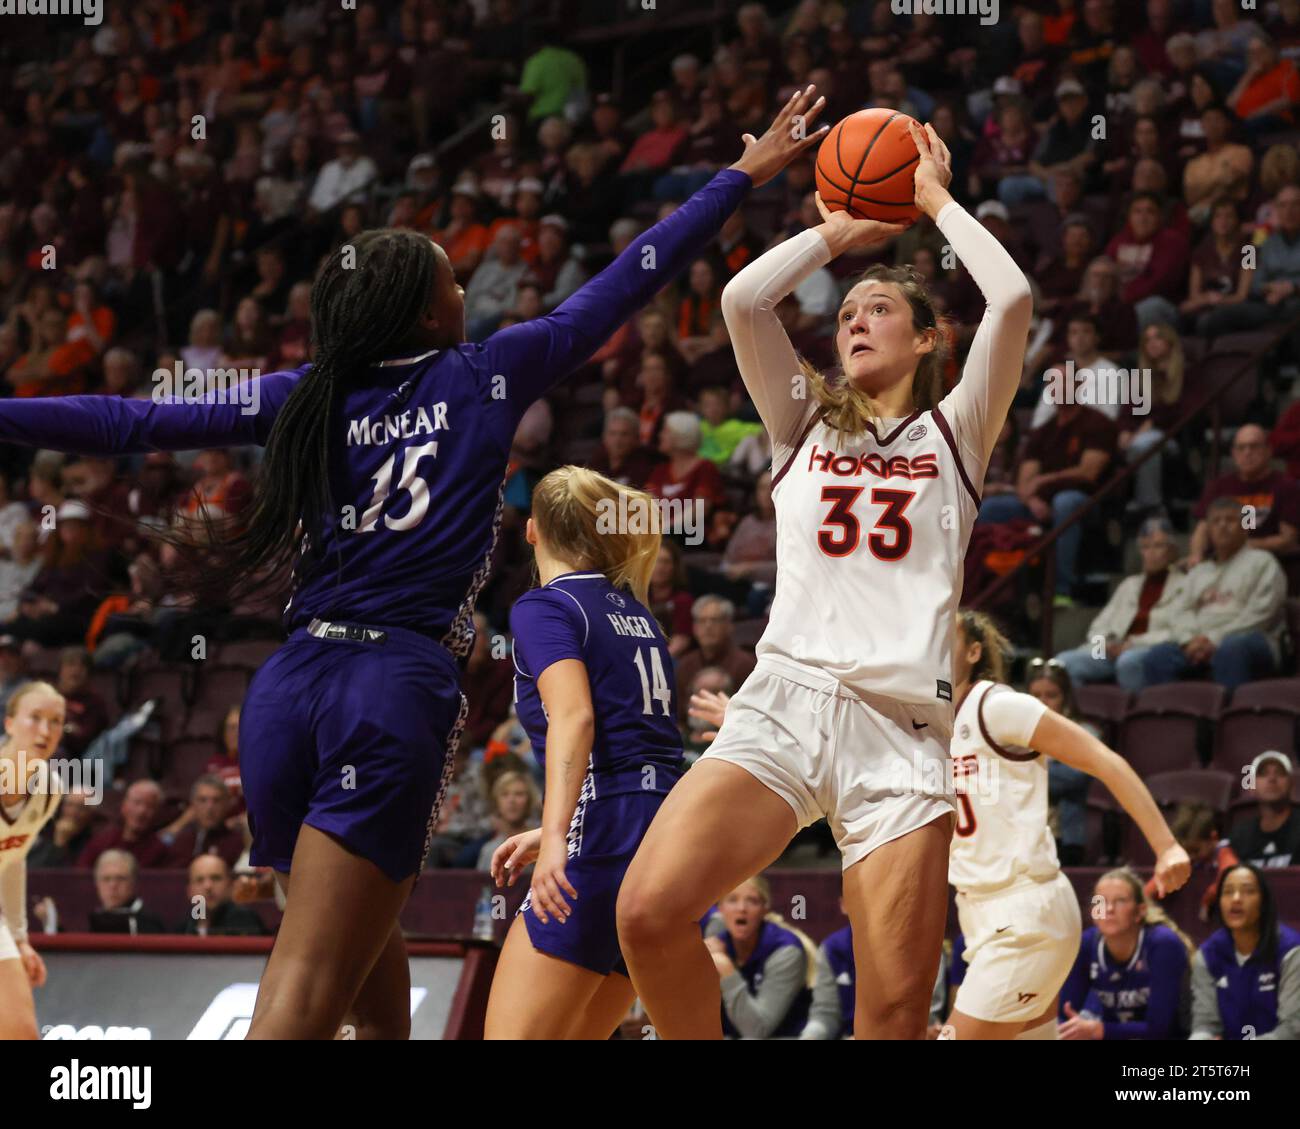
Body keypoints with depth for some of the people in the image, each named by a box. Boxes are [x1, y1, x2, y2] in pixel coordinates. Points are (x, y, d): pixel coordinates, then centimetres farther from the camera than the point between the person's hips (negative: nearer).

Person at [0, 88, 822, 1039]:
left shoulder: (309, 399, 9)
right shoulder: (486, 377, 3)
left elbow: (132, 425, 5)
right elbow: (626, 285, 9)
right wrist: (744, 177, 17)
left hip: (291, 690, 4)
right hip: (402, 690, -4)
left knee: (369, 948, 24)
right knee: (309, 986, -10)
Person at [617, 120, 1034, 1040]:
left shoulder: (954, 434, 17)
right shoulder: (804, 429, 21)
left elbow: (1012, 299, 3)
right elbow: (743, 299, 8)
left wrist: (935, 200, 16)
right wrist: (842, 230, 20)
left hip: (901, 724, -1)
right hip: (783, 700, 1)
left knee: (895, 1019, -10)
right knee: (649, 911, -23)